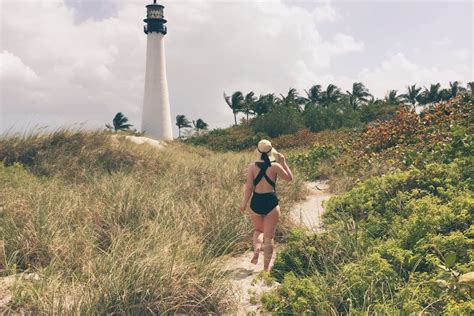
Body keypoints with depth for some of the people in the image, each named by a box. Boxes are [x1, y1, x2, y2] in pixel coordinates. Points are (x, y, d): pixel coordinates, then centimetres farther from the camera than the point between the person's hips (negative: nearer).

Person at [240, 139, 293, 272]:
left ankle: (256, 250, 0)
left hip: (256, 202, 1)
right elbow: (289, 178, 7)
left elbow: (249, 187, -6)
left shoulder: (252, 167, -5)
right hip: (271, 202, -1)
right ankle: (266, 267, 14)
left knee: (258, 230, 27)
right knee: (269, 237, 9)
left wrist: (244, 204, 3)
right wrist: (283, 162, 10)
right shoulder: (275, 166, -7)